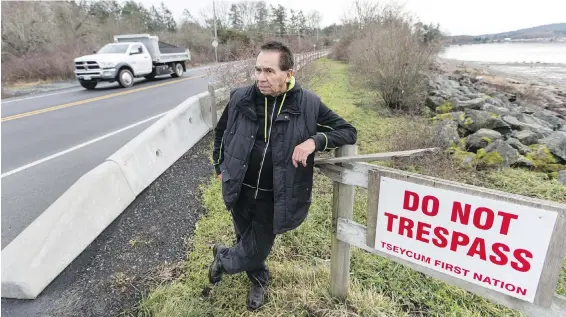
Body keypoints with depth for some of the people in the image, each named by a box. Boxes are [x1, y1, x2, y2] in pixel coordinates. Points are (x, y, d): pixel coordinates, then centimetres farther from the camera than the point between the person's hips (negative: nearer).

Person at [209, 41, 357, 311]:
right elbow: (221, 132, 11)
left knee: (255, 251, 11)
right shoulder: (241, 98, -7)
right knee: (246, 241, 22)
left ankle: (222, 258, 47)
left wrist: (314, 140, -25)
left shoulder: (308, 104, -13)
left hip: (273, 198, -2)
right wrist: (220, 167, 12)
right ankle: (259, 281, 55)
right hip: (240, 192, 3)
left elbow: (348, 131, -8)